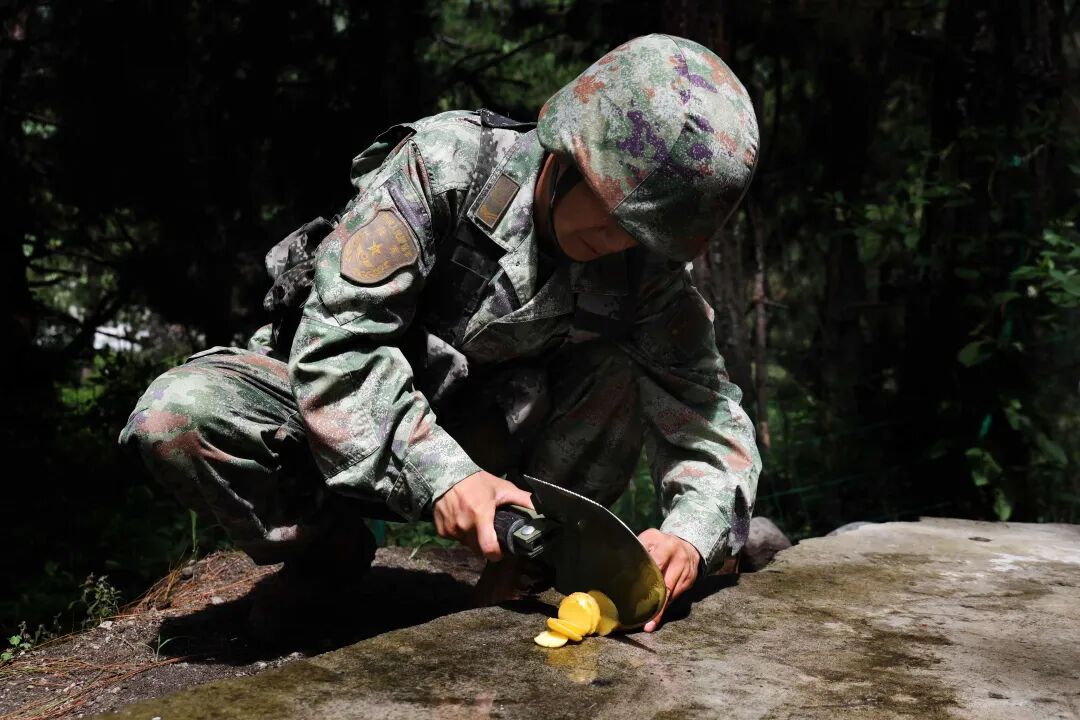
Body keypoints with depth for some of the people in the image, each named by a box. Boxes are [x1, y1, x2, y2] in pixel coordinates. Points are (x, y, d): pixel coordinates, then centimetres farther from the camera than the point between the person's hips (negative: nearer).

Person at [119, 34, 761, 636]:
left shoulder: (645, 262, -13)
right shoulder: (445, 164, -25)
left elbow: (705, 407, -15)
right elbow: (338, 343, -28)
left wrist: (692, 534, -34)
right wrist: (439, 473, -37)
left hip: (474, 424, 2)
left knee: (619, 370, -22)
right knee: (173, 419, -30)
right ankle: (327, 546, -6)